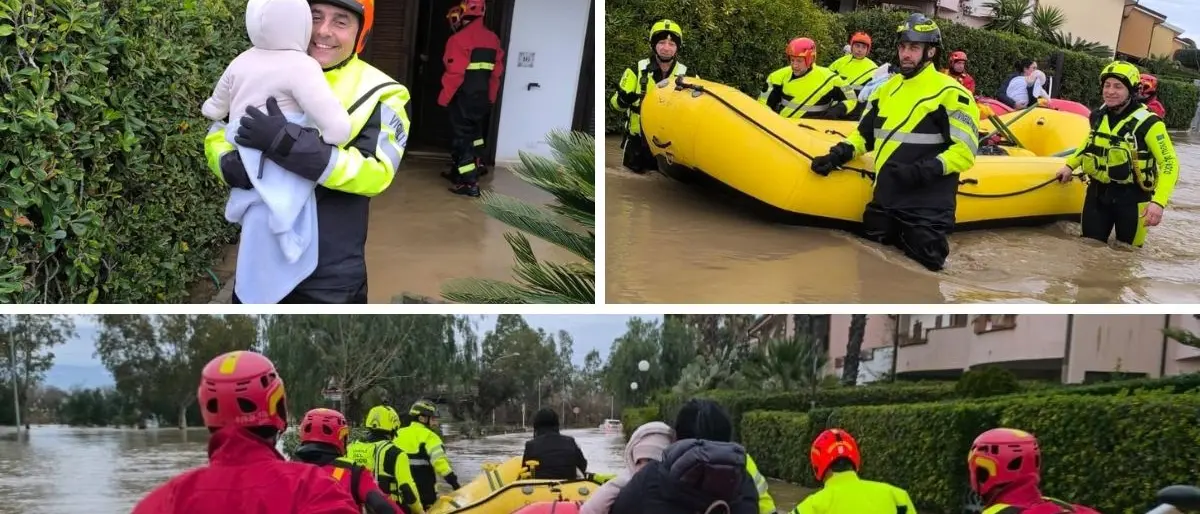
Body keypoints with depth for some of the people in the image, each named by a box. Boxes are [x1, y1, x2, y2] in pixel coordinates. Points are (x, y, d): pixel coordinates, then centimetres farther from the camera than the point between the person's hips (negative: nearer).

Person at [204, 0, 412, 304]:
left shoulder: (379, 94, -9)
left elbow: (375, 173, -22)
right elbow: (218, 135, 6)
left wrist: (286, 142, -29)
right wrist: (233, 167, -19)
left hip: (331, 276, -3)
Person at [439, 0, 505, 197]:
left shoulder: (460, 39, -17)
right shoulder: (492, 38, 7)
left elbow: (454, 73, -20)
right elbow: (496, 72, 9)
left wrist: (443, 98, -12)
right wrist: (490, 97, 17)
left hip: (463, 97, -8)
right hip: (482, 97, 8)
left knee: (462, 138, -3)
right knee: (474, 134, 20)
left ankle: (470, 183, -8)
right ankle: (460, 172, 34)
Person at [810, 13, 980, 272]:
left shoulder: (950, 93, -10)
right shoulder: (887, 89, 14)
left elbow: (964, 151, -14)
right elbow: (865, 133, 21)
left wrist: (926, 171, -26)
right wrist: (838, 155, 3)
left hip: (926, 201, -6)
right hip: (886, 197, 6)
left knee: (928, 257, -11)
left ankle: (929, 233, 19)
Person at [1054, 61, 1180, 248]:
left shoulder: (1147, 123, -17)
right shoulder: (1098, 116, 2)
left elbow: (1169, 164, -18)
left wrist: (1159, 201, -29)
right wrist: (1070, 165, 18)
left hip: (1131, 197, -5)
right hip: (1098, 192, 5)